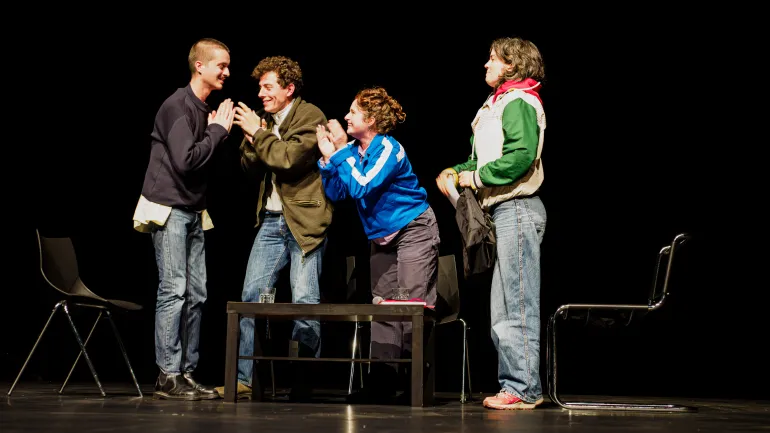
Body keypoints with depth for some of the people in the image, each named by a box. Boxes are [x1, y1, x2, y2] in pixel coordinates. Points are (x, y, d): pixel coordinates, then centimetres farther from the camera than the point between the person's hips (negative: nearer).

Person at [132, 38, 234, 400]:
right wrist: (218, 131, -12)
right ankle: (168, 377, -8)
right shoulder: (178, 105, -12)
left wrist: (219, 132, 1)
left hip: (193, 213, 8)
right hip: (169, 210, -8)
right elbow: (186, 161, -21)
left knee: (196, 295, 5)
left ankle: (186, 373, 9)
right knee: (173, 290, -10)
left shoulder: (206, 110, 14)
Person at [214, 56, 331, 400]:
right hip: (272, 220, 7)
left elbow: (289, 158, -22)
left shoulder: (310, 116, -9)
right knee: (252, 295, 2)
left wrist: (258, 132, -14)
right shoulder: (266, 119, 13)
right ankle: (245, 378, 5)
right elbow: (249, 163, 12)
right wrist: (251, 138, -6)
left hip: (304, 221, -7)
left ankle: (305, 381, 2)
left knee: (304, 300, -7)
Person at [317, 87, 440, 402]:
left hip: (413, 231, -8)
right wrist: (328, 157, -9)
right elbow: (336, 193, 1)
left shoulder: (389, 149, -18)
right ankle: (383, 381, 6)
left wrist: (341, 151, -24)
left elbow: (362, 187, -29)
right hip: (382, 238, 8)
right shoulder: (352, 151, 3)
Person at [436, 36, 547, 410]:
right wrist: (456, 171, 4)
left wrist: (476, 177, -14)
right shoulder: (497, 104, 21)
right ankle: (514, 384, 16)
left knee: (518, 305, -8)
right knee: (502, 307, 11)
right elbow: (485, 157, 21)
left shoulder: (518, 103, -9)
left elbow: (521, 156, -22)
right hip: (504, 211, 10)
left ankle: (523, 389, -6)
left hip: (518, 208, -10)